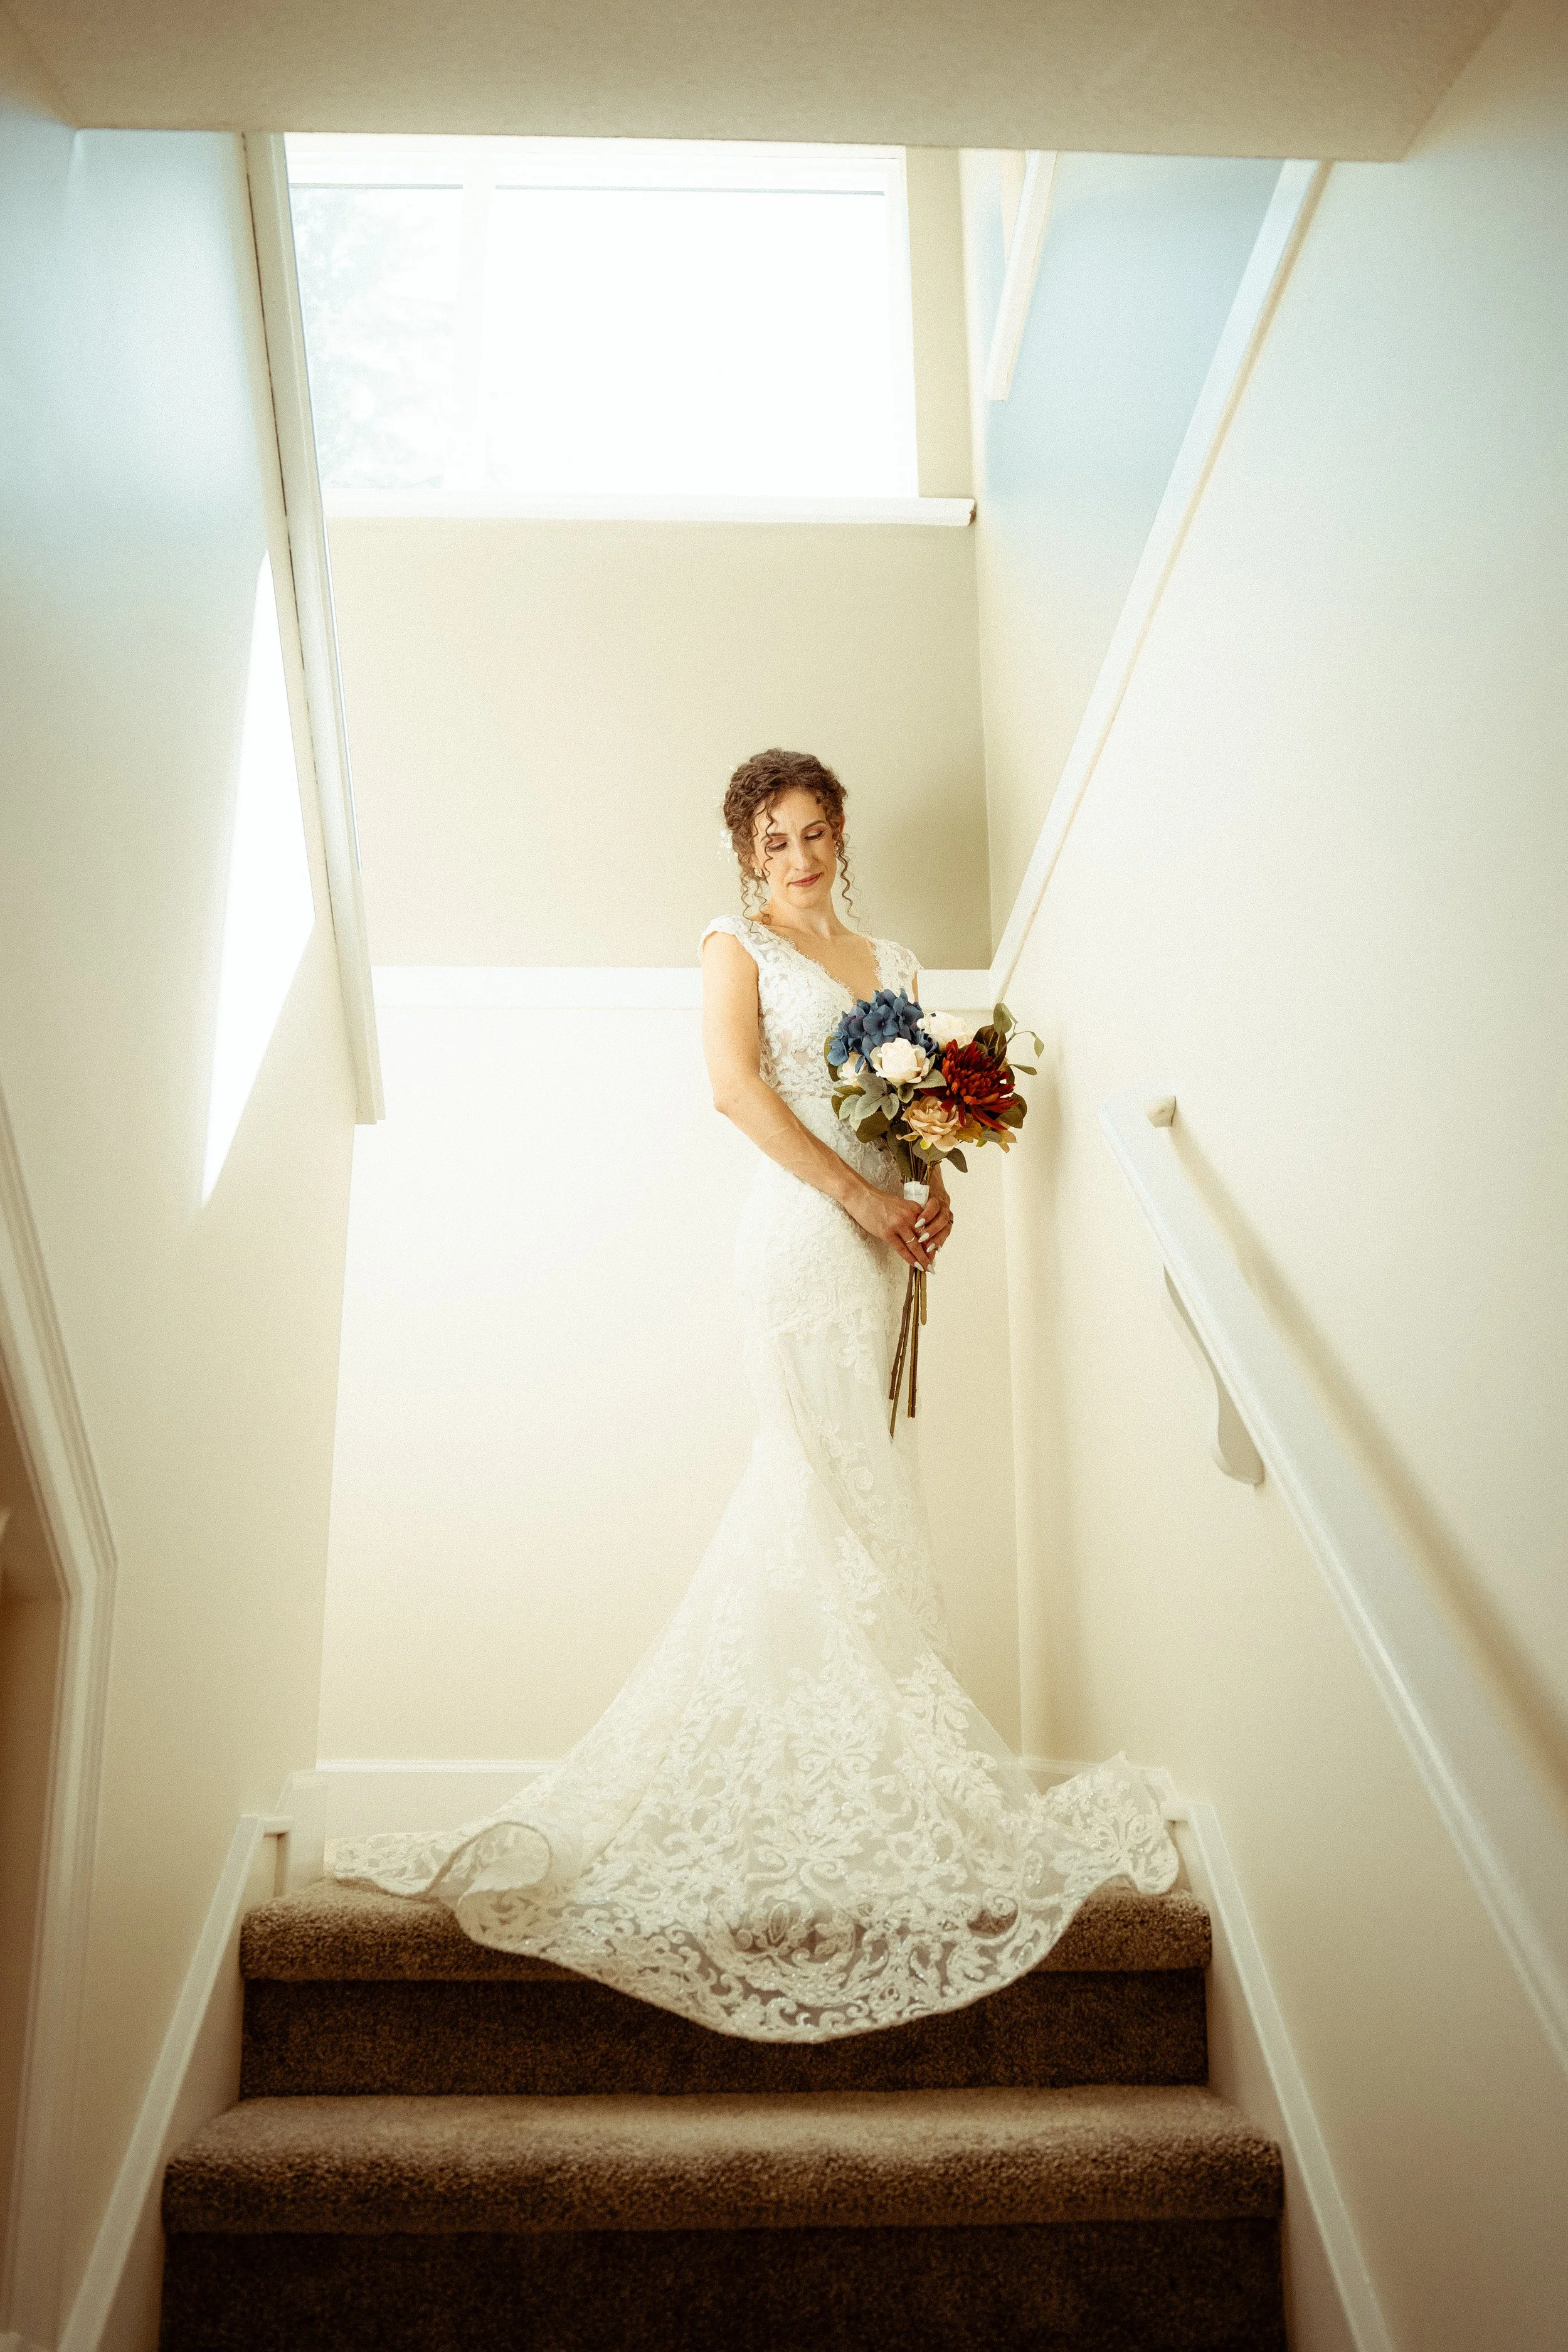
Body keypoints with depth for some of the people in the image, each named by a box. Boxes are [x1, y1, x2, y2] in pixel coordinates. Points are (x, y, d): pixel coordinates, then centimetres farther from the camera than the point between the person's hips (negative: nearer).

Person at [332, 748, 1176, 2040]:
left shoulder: (893, 961, 21)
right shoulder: (738, 945, 3)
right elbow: (737, 1083, -10)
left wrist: (938, 1189, -1)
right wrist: (859, 1195, -16)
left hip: (879, 1247, 7)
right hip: (804, 1237, -7)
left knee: (815, 1499, 9)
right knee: (860, 1505, -6)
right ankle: (896, 1785, 3)